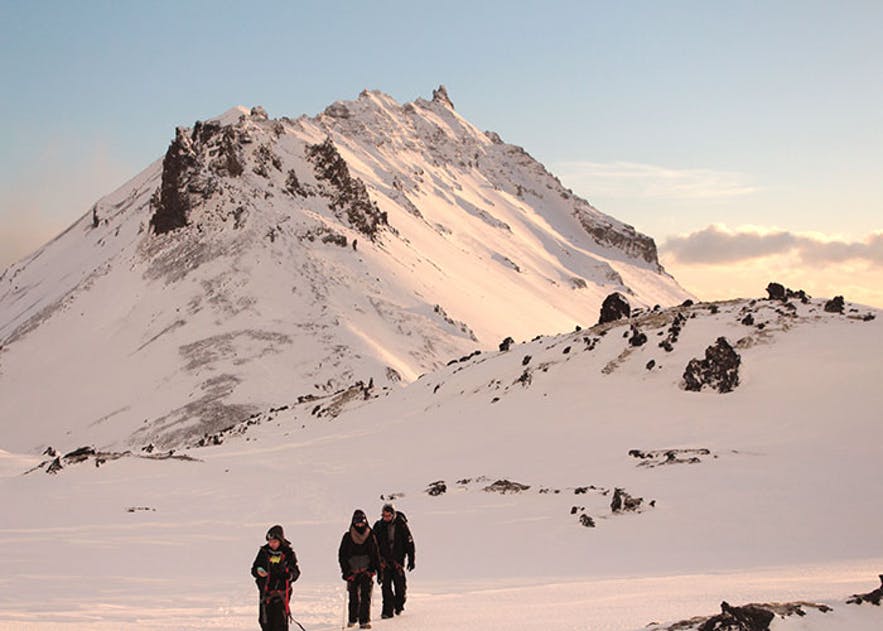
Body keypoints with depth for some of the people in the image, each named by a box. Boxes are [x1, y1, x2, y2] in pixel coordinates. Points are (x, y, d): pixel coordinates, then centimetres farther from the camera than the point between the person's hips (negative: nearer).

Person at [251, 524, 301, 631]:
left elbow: (296, 571, 4)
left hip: (281, 591, -3)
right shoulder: (264, 552, 5)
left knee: (280, 620, -7)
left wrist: (290, 575, -19)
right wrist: (258, 571, -12)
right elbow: (254, 569, 11)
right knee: (265, 621, 5)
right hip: (265, 591, 3)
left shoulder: (288, 553, -1)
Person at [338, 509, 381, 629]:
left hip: (367, 571, 0)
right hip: (352, 572, 0)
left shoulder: (370, 536, 4)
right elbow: (342, 555, 3)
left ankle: (364, 621, -4)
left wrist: (375, 569, -1)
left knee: (366, 597, -5)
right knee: (354, 597, 7)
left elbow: (376, 553, 8)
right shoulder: (348, 537, 1)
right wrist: (346, 571, -5)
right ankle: (353, 619, 22)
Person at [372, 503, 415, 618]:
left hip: (398, 560, -1)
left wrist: (411, 559, 0)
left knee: (400, 585, 0)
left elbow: (409, 543, 2)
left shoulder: (401, 525, -4)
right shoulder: (378, 526, 1)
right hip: (384, 560, 1)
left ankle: (399, 605, 24)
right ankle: (388, 610, -3)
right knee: (386, 586, -6)